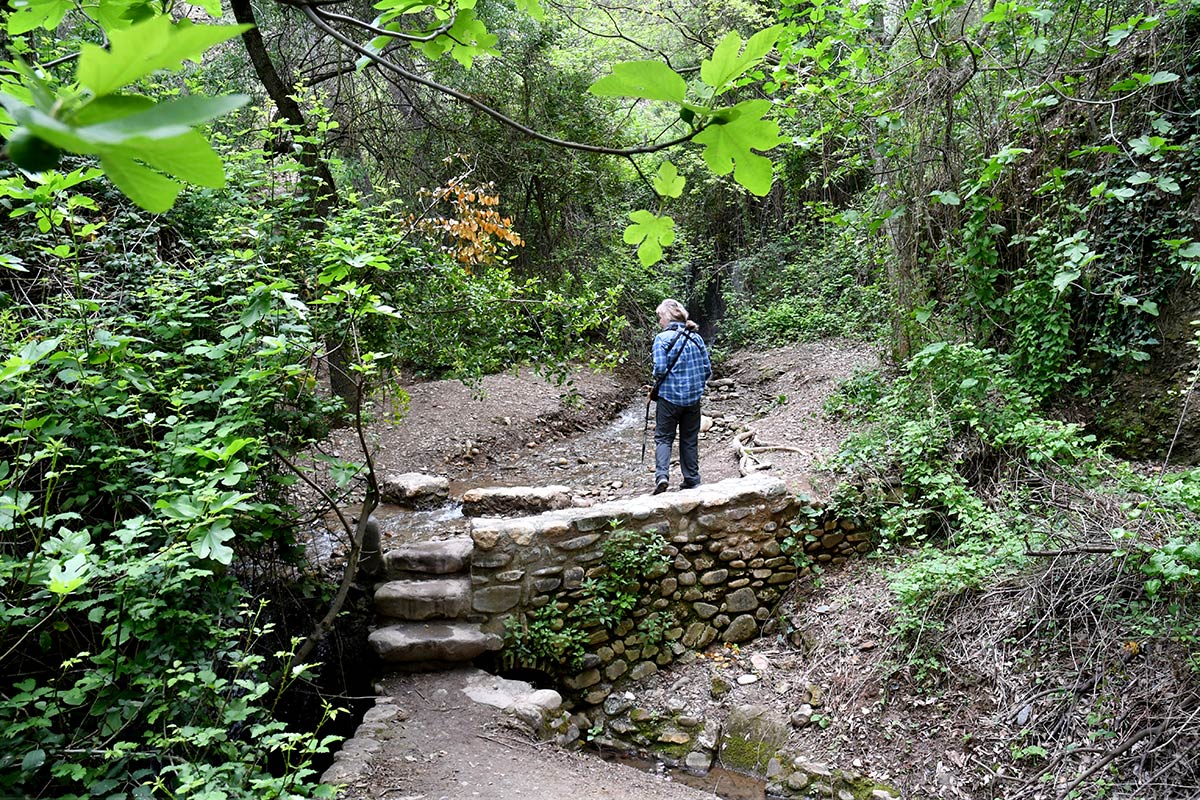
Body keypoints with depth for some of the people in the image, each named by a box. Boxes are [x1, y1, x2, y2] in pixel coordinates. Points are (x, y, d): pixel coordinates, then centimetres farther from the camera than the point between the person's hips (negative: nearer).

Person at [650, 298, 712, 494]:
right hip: (693, 397, 4)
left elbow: (660, 369, -16)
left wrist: (655, 387, 4)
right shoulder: (696, 337, 4)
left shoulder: (662, 338, -10)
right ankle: (692, 481, 18)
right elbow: (707, 370, 4)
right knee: (690, 439, 13)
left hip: (669, 397, -4)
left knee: (663, 438, 6)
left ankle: (662, 475, -14)